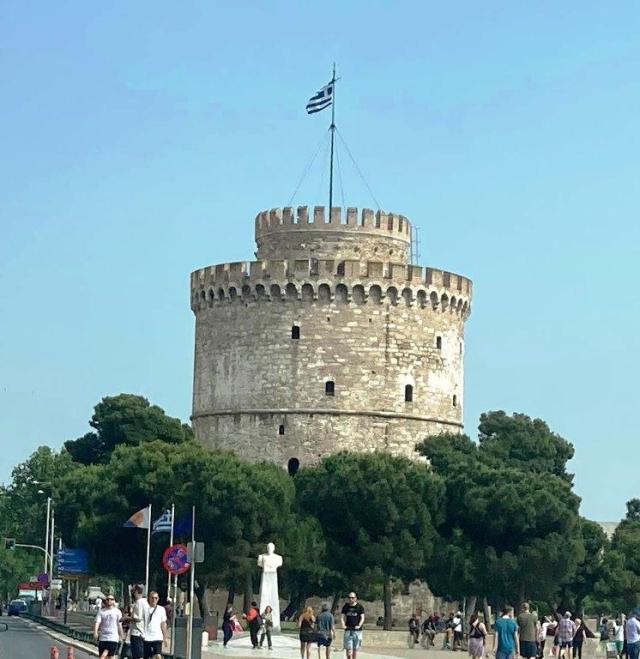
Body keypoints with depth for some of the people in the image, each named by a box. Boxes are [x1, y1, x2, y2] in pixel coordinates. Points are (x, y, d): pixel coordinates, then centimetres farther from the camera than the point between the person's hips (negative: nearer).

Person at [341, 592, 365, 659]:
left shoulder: (360, 607, 2)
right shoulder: (345, 607, 8)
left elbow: (362, 618, -3)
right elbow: (343, 617, 7)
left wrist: (359, 625, -20)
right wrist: (343, 624, -12)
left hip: (357, 630, -1)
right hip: (348, 630, 1)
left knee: (355, 648, 7)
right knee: (348, 648, -10)